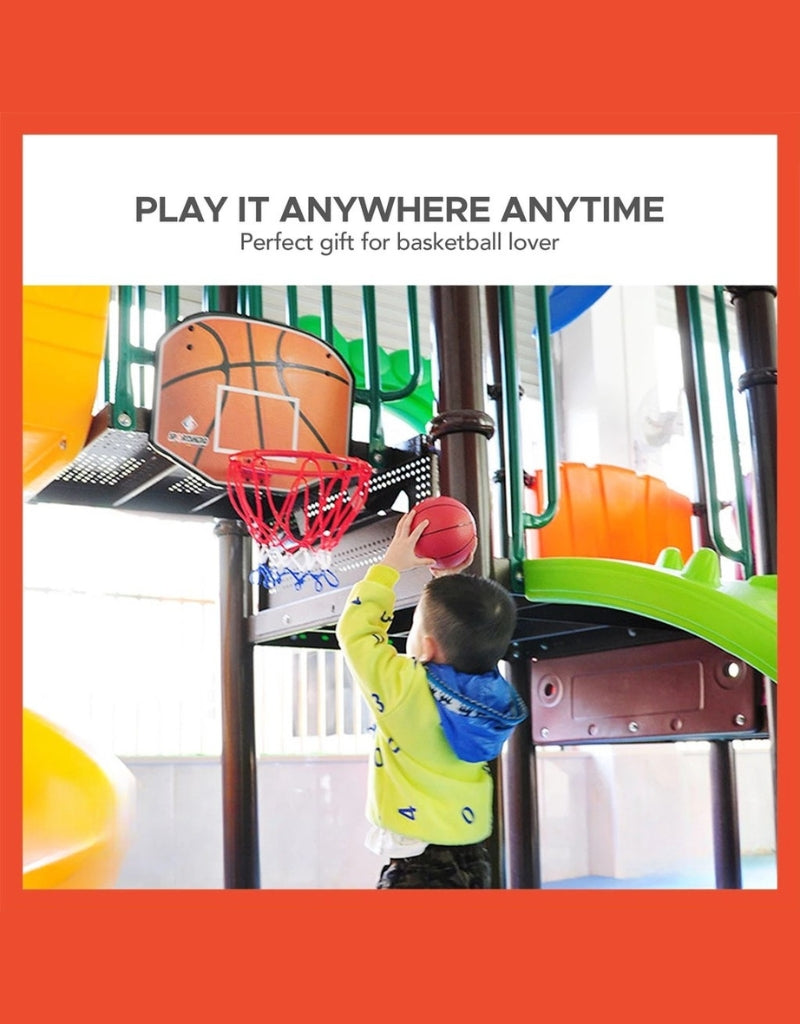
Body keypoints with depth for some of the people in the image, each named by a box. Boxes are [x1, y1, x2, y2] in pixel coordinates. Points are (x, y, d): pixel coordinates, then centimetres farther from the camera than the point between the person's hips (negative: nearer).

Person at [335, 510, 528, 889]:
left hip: (417, 867, -7)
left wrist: (391, 564, 2)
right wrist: (449, 580, 20)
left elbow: (355, 629, -5)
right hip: (473, 860, 7)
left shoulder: (406, 690, -20)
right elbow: (467, 630, 19)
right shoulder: (491, 700, -3)